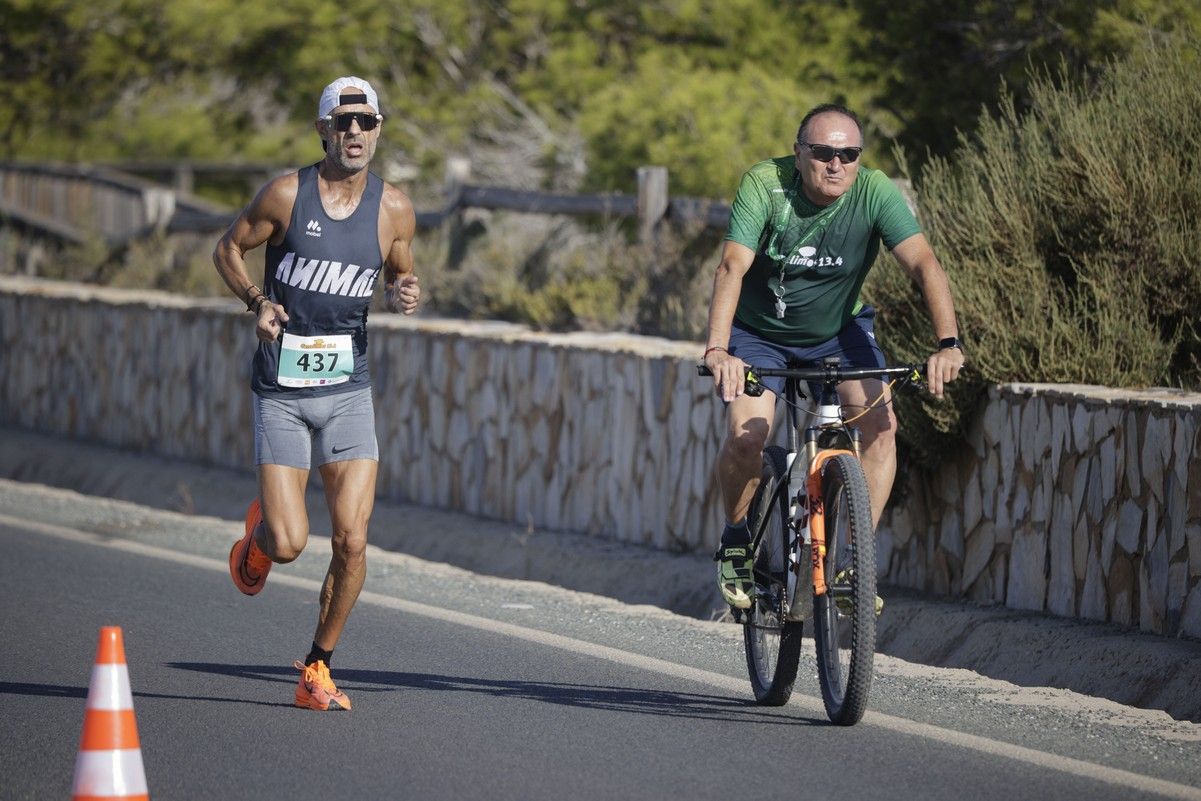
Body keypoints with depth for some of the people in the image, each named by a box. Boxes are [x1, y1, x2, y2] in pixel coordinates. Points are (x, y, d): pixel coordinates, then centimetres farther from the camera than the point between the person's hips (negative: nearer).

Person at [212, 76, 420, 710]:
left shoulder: (394, 210, 0)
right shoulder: (286, 194, -8)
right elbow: (228, 249, 6)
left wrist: (404, 295, -6)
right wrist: (256, 302, -11)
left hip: (348, 390, 2)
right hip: (281, 391, -2)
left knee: (352, 541, -8)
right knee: (289, 545, -9)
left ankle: (318, 667, 10)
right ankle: (259, 531, 31)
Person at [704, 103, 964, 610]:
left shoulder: (874, 192, -21)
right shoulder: (764, 184, -24)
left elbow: (924, 264, -31)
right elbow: (733, 267, -34)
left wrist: (947, 343, -46)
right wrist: (717, 350, -49)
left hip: (839, 331, 2)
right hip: (760, 333, -2)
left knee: (880, 425, -20)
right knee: (747, 433, -21)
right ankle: (735, 543, 8)